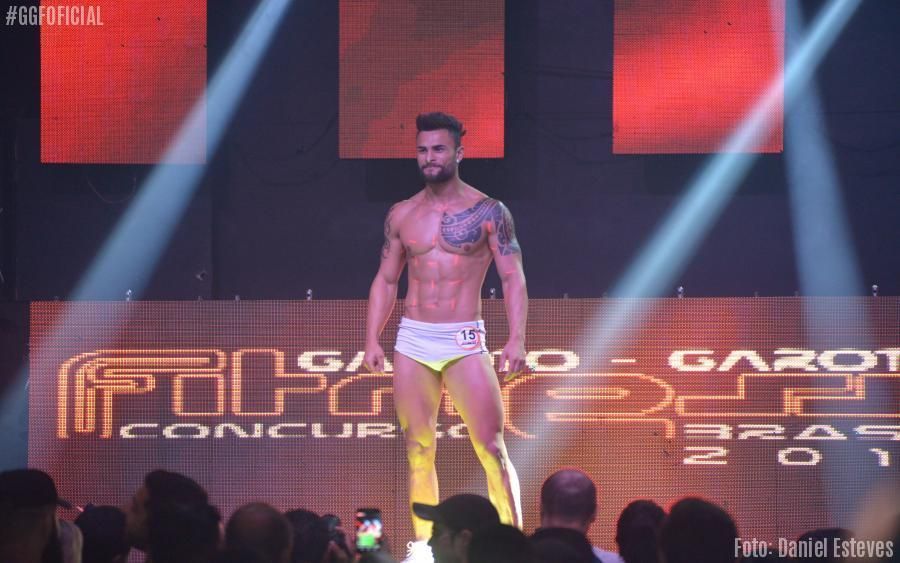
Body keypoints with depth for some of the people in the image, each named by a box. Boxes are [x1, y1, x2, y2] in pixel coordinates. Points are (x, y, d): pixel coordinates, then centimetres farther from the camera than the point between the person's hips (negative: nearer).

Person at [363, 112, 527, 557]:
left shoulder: (488, 212, -1)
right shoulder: (402, 215, 9)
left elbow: (513, 279, -5)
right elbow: (385, 280, 13)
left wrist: (517, 339, -16)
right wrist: (372, 339, 2)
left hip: (465, 341, -3)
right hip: (412, 341, 3)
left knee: (491, 448, -9)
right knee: (418, 451, 4)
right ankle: (423, 547, 9)